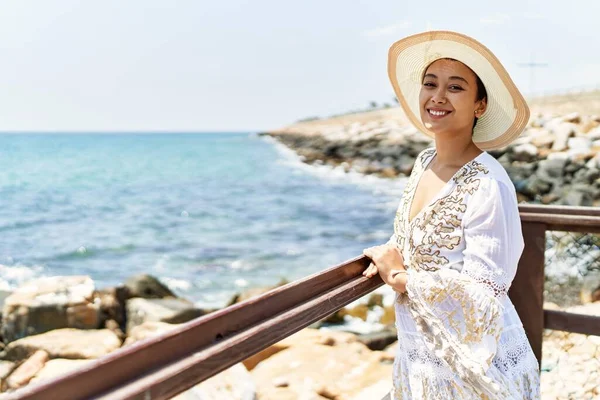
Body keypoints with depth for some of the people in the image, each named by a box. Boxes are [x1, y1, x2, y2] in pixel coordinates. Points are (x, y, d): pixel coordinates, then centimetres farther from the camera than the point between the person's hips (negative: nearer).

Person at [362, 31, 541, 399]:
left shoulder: (488, 185, -23)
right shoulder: (423, 163, 0)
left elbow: (483, 294, -25)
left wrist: (399, 276, -16)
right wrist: (388, 257, -3)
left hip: (473, 369, -7)